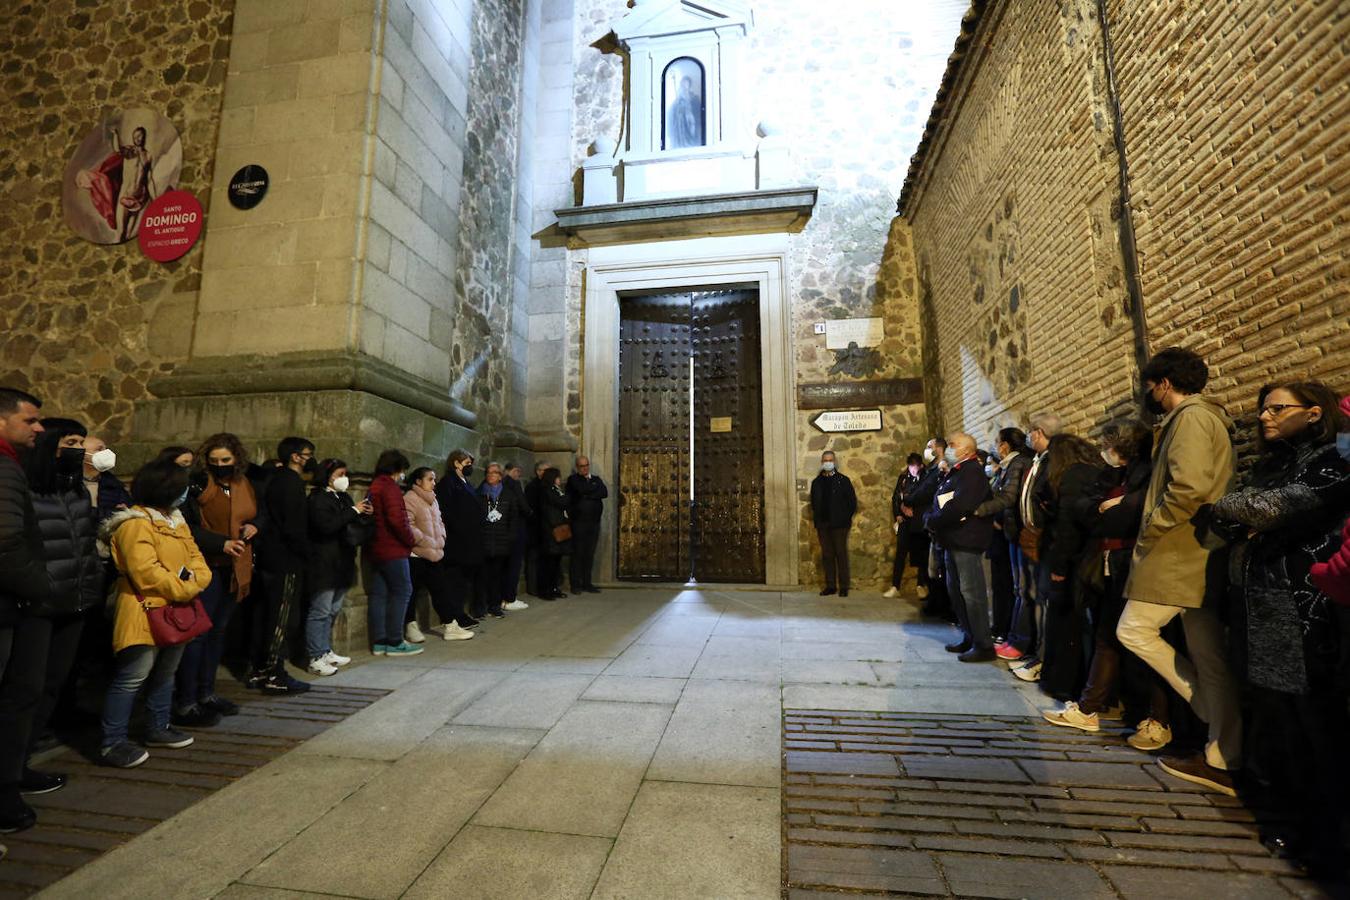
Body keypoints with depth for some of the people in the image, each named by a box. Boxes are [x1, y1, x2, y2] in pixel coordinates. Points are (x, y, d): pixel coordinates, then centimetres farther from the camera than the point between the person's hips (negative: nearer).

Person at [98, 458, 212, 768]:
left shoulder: (176, 520, 12)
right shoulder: (135, 524, -17)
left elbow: (194, 555, 10)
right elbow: (146, 571, -25)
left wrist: (197, 581, -10)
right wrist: (185, 590, -19)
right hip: (146, 613, -9)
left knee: (165, 674, 19)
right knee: (131, 679, -4)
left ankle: (158, 728, 33)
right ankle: (113, 743, 7)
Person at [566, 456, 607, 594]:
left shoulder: (596, 479, 16)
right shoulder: (573, 479, 3)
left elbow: (605, 493, -2)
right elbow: (582, 489, -18)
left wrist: (588, 495, -11)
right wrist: (596, 487, -4)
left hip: (594, 522, 4)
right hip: (578, 523, -4)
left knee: (590, 554, 6)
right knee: (578, 553, -2)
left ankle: (587, 583, 13)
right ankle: (575, 584, 5)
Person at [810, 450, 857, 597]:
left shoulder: (843, 480, 1)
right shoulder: (816, 482, 11)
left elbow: (852, 501, 0)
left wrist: (846, 518, -3)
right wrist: (816, 519, 6)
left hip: (839, 524, -3)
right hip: (822, 525, 3)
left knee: (841, 554, 0)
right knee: (827, 555, 6)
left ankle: (844, 586, 6)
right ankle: (830, 585, 13)